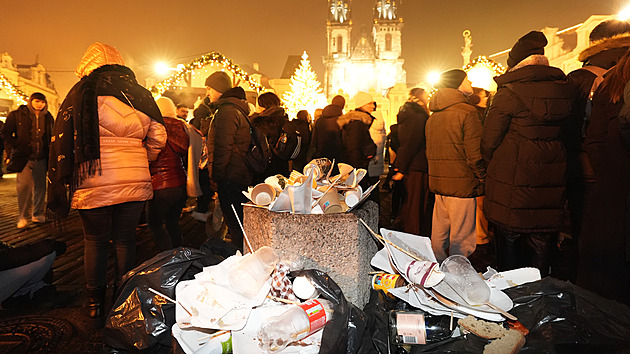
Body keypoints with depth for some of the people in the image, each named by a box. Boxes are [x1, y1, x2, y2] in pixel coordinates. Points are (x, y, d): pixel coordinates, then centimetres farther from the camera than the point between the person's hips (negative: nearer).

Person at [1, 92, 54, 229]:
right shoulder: (17, 115, 1)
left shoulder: (48, 118, 11)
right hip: (24, 157, -3)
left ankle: (38, 214, 19)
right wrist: (15, 146, -5)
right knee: (24, 185, -10)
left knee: (40, 186, 7)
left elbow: (52, 136, 22)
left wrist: (49, 149, 11)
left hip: (41, 157, 4)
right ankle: (22, 216, 3)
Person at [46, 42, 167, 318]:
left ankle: (95, 302, 23)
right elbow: (158, 138, 9)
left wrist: (59, 191, 2)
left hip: (94, 184, -2)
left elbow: (63, 142, -3)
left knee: (95, 241, 13)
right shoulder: (140, 95, 8)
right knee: (125, 239, 13)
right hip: (136, 183, 3)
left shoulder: (82, 93, -1)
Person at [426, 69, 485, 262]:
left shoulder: (433, 116, 14)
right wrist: (482, 180, -2)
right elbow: (475, 153, -14)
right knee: (461, 238, 0)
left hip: (438, 182, 8)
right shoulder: (468, 112, -9)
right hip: (462, 183, -8)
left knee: (438, 235, 15)